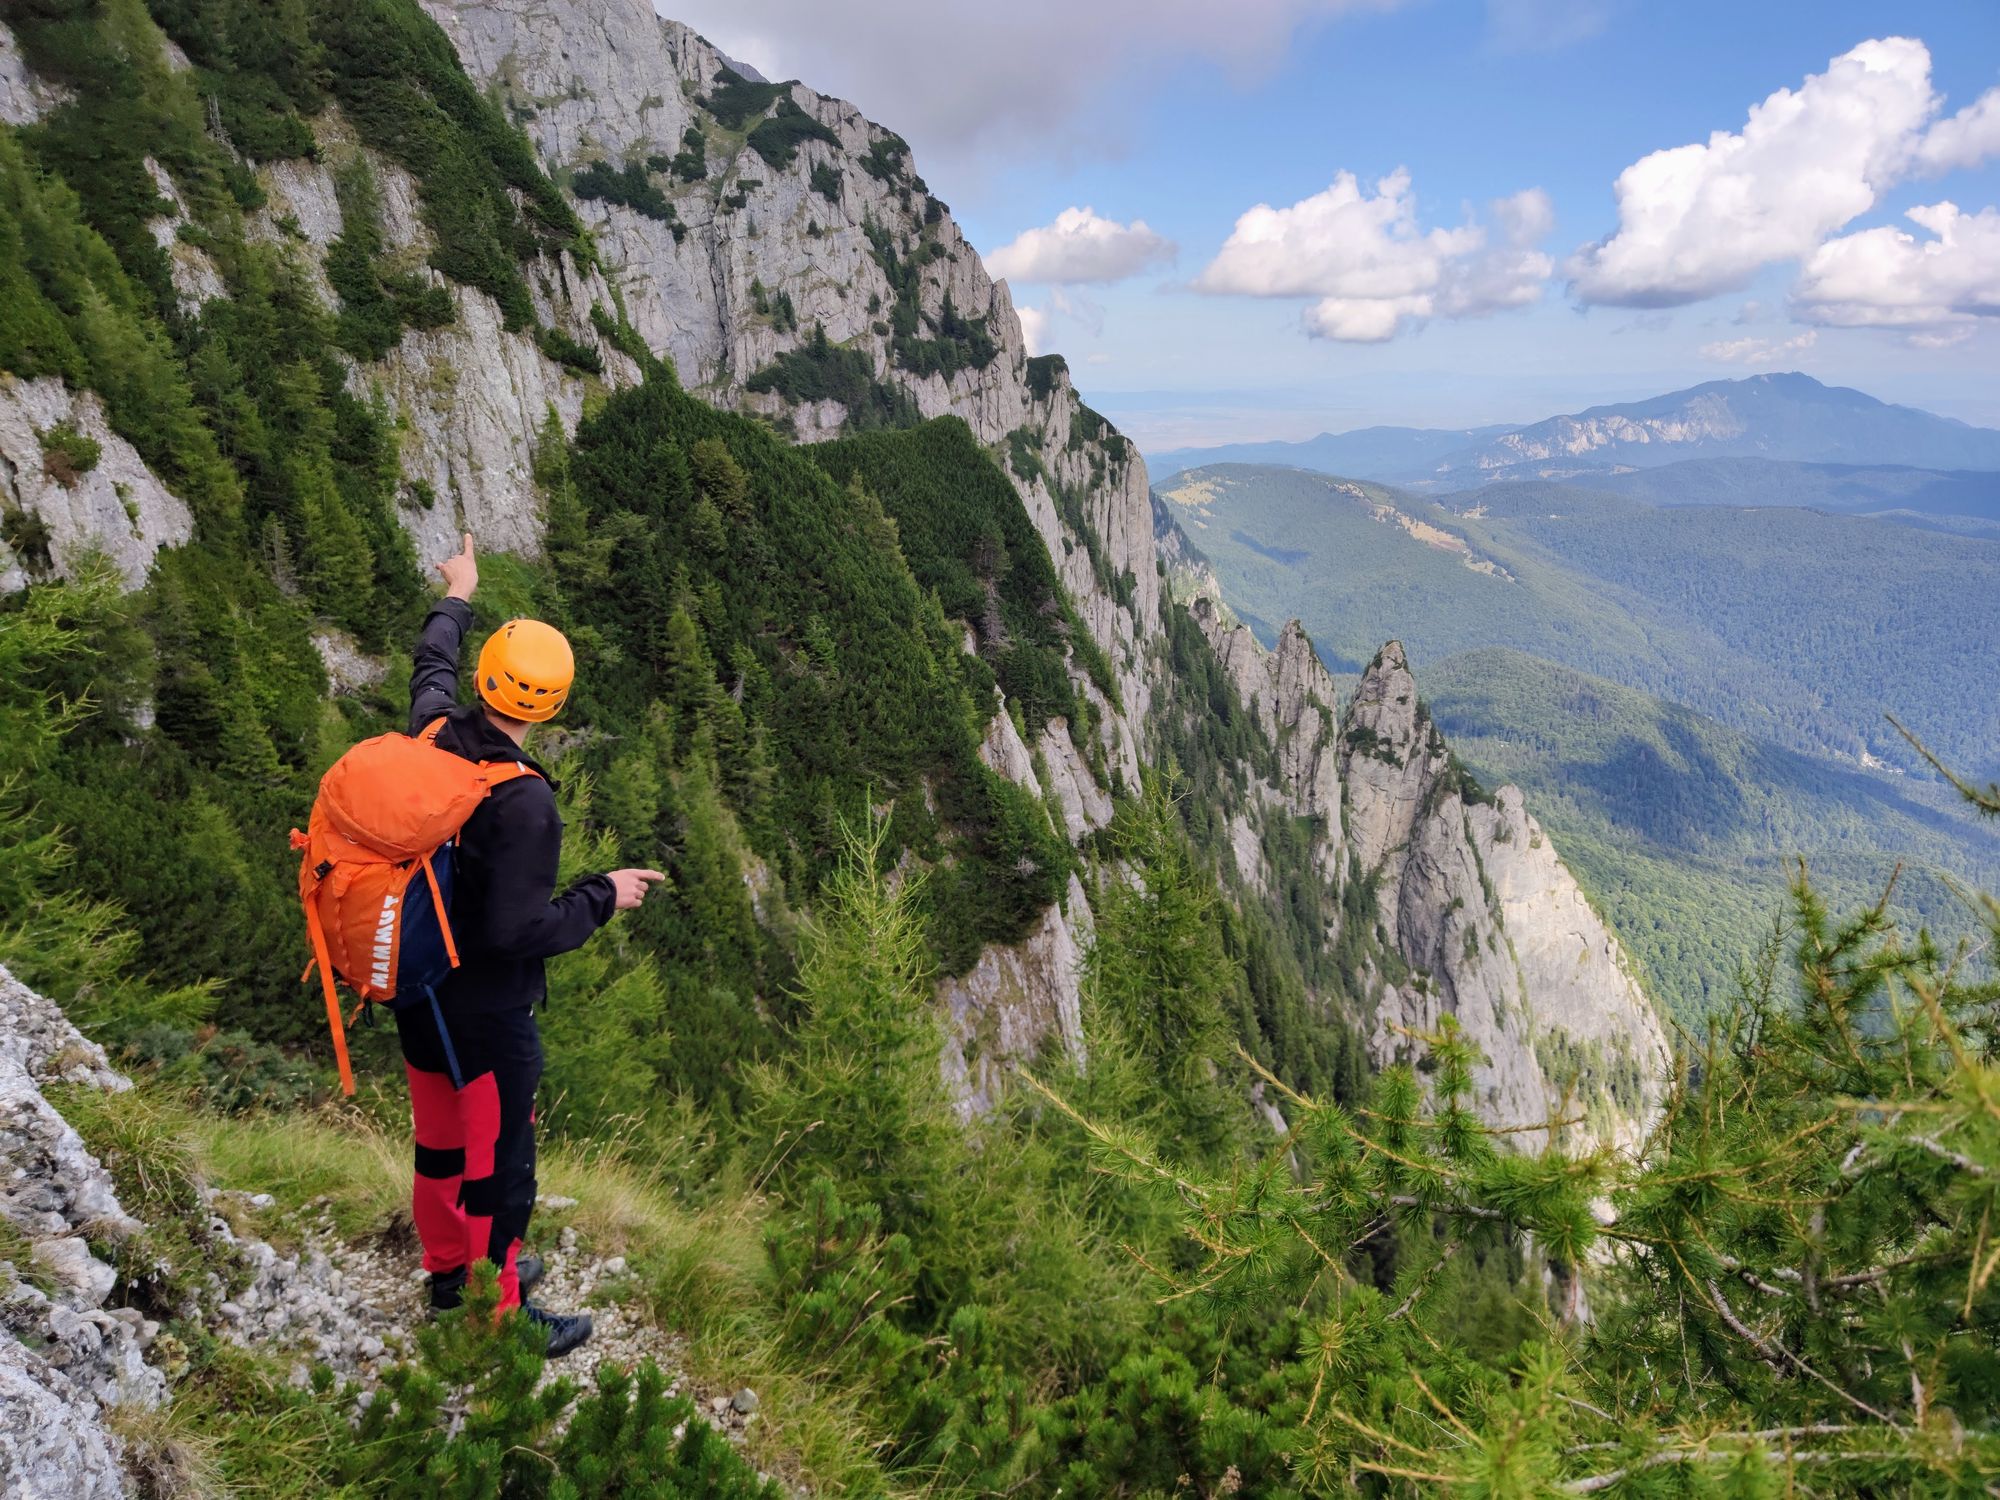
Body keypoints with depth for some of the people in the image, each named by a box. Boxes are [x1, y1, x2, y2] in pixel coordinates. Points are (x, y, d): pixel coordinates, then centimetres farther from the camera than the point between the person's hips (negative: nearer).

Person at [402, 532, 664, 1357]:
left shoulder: (433, 735, -10)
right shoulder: (523, 803, -31)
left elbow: (432, 666, 13)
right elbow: (520, 931, -30)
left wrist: (455, 598, 30)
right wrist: (604, 896, -16)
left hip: (418, 992, 8)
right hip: (484, 1013, -8)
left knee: (439, 1140, 26)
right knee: (498, 1169, 11)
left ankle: (451, 1269, 48)